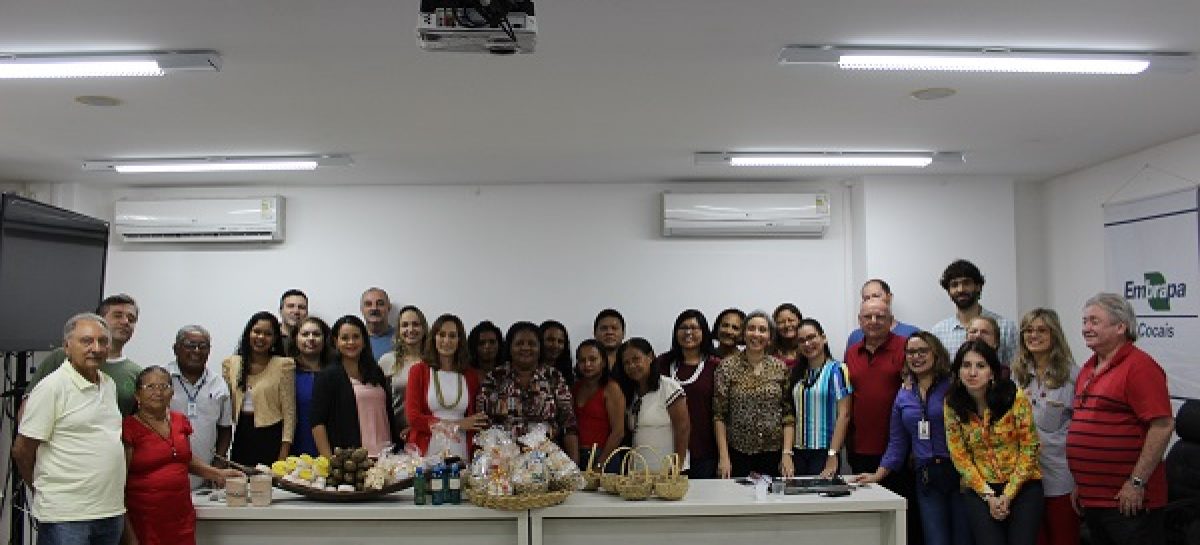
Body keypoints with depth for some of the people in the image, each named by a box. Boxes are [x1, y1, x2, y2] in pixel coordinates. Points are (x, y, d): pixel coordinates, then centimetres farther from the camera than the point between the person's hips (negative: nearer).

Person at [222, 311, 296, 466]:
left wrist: (284, 451, -9)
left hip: (270, 437, -4)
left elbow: (289, 412, -4)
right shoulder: (231, 363, 8)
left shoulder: (284, 365, -4)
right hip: (240, 437, 4)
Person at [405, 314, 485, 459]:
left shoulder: (471, 375, 7)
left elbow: (474, 421, 10)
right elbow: (413, 417, -5)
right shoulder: (418, 371, 1)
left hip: (461, 453, 2)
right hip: (426, 452, -2)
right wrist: (457, 425, -6)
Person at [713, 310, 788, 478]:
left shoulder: (780, 368, 3)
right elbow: (719, 415, -3)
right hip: (737, 451, -1)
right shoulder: (727, 367, -3)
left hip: (773, 452, 2)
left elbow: (788, 415, 3)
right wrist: (723, 456, -8)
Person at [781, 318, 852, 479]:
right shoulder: (796, 374, 11)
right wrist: (786, 454, -5)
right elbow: (790, 416, 6)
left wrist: (833, 455, -15)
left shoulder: (837, 370, -3)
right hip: (798, 452, 4)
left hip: (824, 452, -4)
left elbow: (843, 415, -9)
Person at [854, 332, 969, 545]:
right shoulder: (903, 397, 12)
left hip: (958, 472, -3)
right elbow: (897, 444, 15)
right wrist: (878, 475, 5)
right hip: (926, 478, 3)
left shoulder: (953, 388, -3)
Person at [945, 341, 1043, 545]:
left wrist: (1008, 494, -10)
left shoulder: (1015, 397, -10)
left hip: (1022, 485, -1)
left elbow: (1028, 448, -6)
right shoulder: (952, 405, -5)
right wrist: (988, 496, -9)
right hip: (979, 489, 1)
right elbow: (959, 456, -1)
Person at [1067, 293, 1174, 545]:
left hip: (1128, 501, -8)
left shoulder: (1139, 366, -12)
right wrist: (1079, 482, 18)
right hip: (1090, 497, 8)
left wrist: (1137, 482, -19)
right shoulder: (1088, 369, 14)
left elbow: (1163, 425, -19)